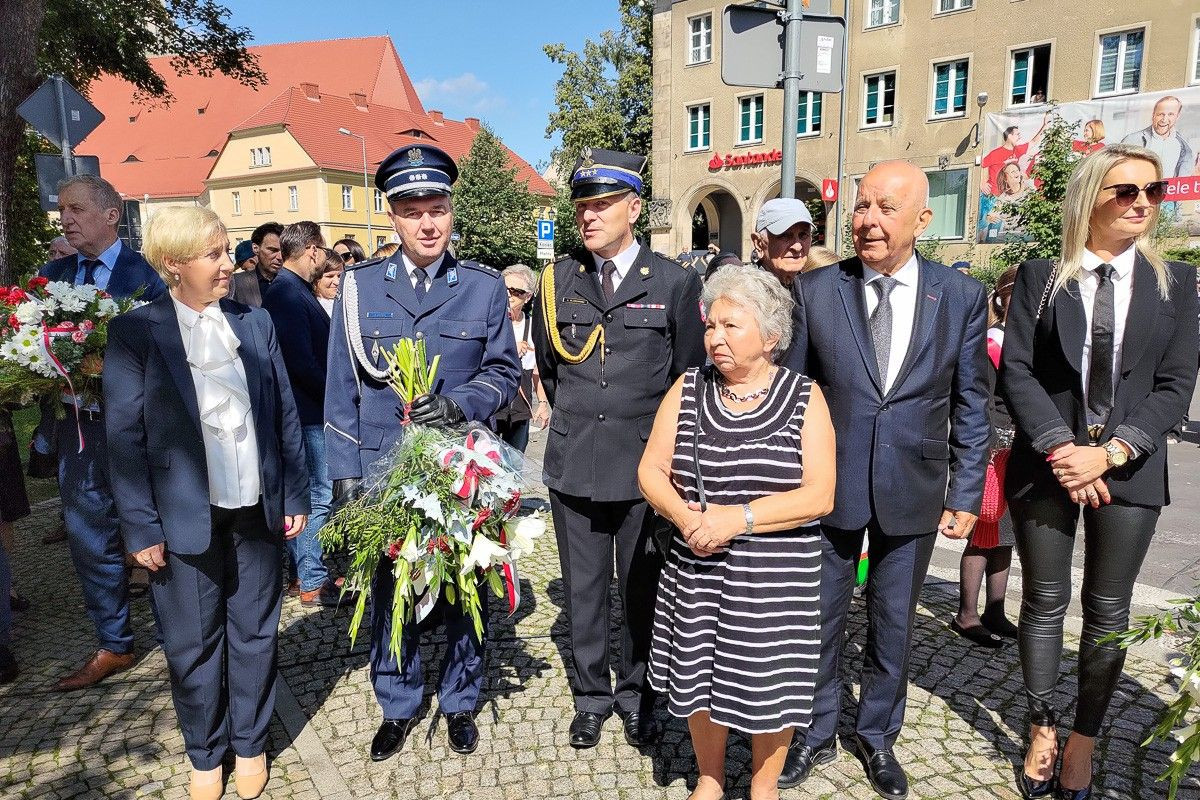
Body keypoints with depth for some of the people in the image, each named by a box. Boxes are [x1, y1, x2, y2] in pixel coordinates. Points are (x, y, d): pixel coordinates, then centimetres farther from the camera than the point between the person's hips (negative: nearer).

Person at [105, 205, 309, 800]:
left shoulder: (255, 323, 4)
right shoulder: (135, 332, -5)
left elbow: (285, 415, 6)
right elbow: (125, 438, -6)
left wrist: (295, 496, 4)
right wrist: (142, 528, -8)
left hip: (258, 512, 3)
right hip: (186, 519, -2)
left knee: (254, 635, 15)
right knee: (193, 647, 13)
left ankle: (250, 744, 36)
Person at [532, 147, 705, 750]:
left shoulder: (675, 282, -3)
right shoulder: (558, 279, 4)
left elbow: (689, 377, 4)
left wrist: (656, 441, 6)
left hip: (646, 467, -2)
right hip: (573, 466, 2)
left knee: (642, 590, 11)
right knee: (583, 589, 14)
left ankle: (636, 696, 34)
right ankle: (591, 696, 34)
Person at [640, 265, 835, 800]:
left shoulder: (804, 398, -5)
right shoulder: (687, 390, 2)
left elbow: (820, 495, -12)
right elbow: (652, 470, 1)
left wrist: (738, 518, -22)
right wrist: (684, 514, -18)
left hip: (777, 576, -2)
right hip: (698, 569, 2)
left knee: (770, 684, 8)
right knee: (701, 677, 12)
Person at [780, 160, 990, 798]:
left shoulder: (962, 296, -3)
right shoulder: (815, 290, -6)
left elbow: (970, 404, 2)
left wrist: (966, 495, 1)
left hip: (913, 493, 1)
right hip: (829, 487, 0)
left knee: (894, 625, 17)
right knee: (820, 619, 14)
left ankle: (877, 736, 41)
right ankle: (818, 735, 36)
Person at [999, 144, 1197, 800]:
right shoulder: (1040, 277, 1)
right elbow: (1015, 371, -6)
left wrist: (1109, 452, -15)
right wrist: (1060, 449, -17)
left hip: (1129, 469, 1)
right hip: (1047, 464, -1)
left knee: (1108, 610, 11)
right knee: (1044, 602, 10)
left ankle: (1083, 739, 29)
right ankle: (1043, 729, 28)